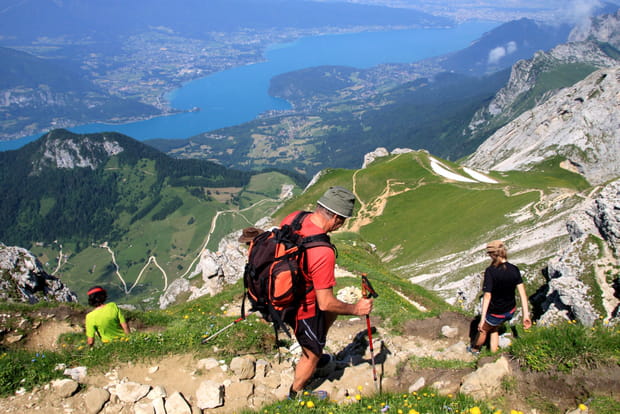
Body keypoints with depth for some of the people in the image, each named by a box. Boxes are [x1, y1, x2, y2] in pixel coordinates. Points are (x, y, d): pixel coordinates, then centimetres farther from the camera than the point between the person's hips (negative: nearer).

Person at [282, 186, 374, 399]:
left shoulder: (293, 218, -14)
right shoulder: (323, 253, -37)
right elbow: (325, 303, -28)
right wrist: (355, 309, -12)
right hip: (303, 309, -8)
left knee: (332, 314, 31)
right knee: (313, 354, 20)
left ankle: (310, 356, 50)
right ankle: (295, 395, 44)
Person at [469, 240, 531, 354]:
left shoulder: (490, 271, -24)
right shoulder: (514, 270, -9)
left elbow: (487, 295, -27)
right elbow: (522, 292, -9)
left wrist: (482, 319, -24)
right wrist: (526, 315, -4)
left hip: (495, 314, -5)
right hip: (510, 312, 5)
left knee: (483, 330, 24)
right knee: (494, 330, 30)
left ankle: (474, 349, 48)